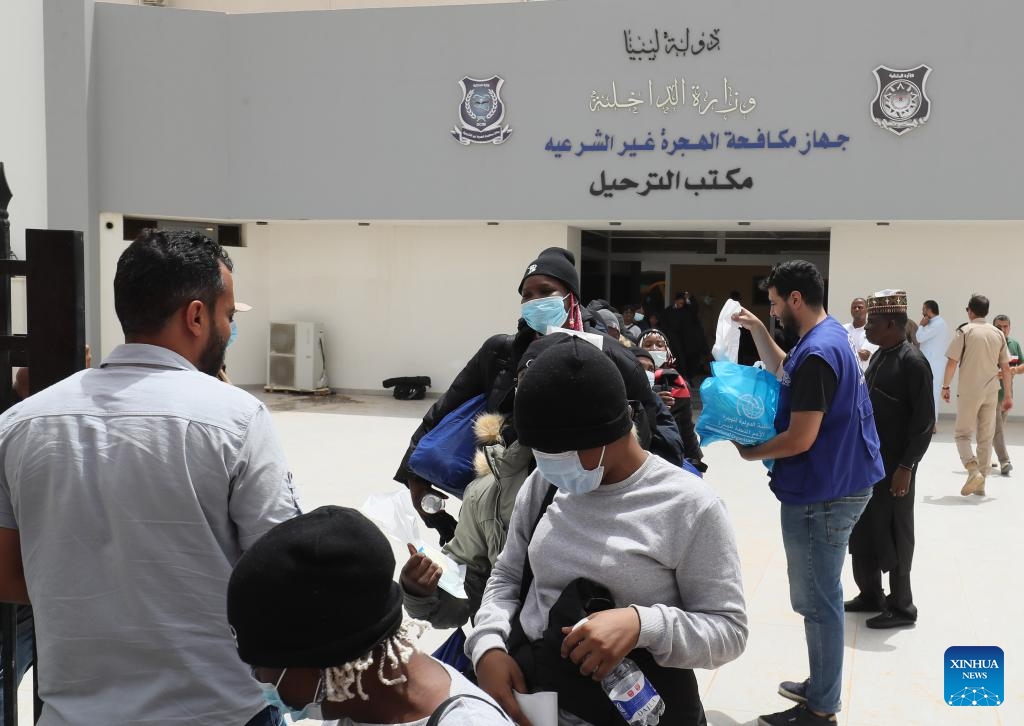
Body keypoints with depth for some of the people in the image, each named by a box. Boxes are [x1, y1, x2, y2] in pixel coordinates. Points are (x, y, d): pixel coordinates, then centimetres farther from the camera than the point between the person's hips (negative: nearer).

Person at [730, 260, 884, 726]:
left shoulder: (816, 353, -24)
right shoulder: (829, 335, 8)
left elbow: (800, 439, -25)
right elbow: (782, 371, 26)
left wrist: (751, 453, -8)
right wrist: (757, 330, 14)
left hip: (821, 494, -10)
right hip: (837, 484, 10)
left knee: (816, 602, 1)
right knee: (819, 597, 20)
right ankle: (822, 687, 33)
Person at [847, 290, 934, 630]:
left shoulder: (913, 362, -17)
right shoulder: (879, 356, 9)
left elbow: (924, 422, -19)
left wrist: (906, 467, -21)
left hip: (893, 466, -8)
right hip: (867, 460, 8)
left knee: (893, 535, 3)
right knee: (863, 529, 15)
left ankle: (901, 607, 16)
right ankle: (870, 595, 30)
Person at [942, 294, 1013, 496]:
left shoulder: (964, 331, -6)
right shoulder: (998, 334, 7)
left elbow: (952, 362, -10)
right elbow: (1006, 368, 9)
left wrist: (945, 386, 3)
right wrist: (1008, 394, 16)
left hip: (969, 391, -4)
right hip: (991, 392, 4)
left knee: (961, 433, 6)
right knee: (986, 437, 10)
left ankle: (973, 470, -16)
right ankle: (981, 483, 14)